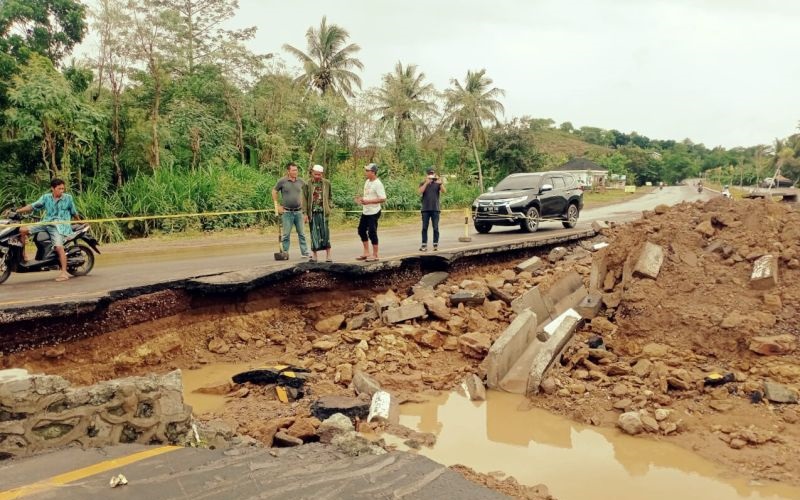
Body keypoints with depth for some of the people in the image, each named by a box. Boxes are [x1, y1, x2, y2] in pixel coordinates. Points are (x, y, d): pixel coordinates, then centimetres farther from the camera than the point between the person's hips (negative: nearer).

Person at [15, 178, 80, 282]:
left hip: (59, 225, -4)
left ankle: (64, 272, -18)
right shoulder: (46, 197, 7)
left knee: (59, 247, -22)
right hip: (45, 223, 4)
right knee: (22, 230, -10)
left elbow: (74, 212, 14)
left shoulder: (68, 198, 3)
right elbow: (33, 206, 4)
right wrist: (17, 211, -3)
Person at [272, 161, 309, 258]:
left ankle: (305, 253, 14)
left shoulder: (300, 181, 4)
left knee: (301, 233, 7)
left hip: (298, 211, 3)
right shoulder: (282, 181, -6)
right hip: (287, 212, -3)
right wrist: (277, 205, 2)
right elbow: (274, 192, 7)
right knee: (285, 234, 2)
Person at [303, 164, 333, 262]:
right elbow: (304, 199, 1)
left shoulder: (326, 183, 5)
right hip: (312, 212, 0)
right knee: (314, 233, 4)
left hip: (323, 211, 0)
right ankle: (314, 255, 12)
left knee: (325, 232, -1)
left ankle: (328, 255, 3)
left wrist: (328, 207, 3)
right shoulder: (307, 184, 1)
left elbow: (329, 197, 13)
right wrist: (305, 213, -4)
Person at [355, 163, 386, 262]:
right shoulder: (367, 182, 10)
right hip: (365, 212, 9)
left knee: (372, 232, -4)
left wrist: (368, 201, -25)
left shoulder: (377, 184, -17)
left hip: (373, 212, -9)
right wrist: (361, 199, 2)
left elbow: (383, 199, -23)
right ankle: (366, 253, 26)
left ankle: (375, 255, 9)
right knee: (361, 230, 14)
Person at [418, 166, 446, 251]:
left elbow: (444, 191, -9)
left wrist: (440, 183, -24)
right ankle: (424, 245, 3)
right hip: (425, 209, 0)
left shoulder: (438, 183, 6)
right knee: (424, 228, 1)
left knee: (435, 228, 0)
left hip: (435, 209, 0)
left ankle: (435, 245, 5)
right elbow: (420, 191, -12)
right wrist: (426, 183, -21)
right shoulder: (423, 183, 7)